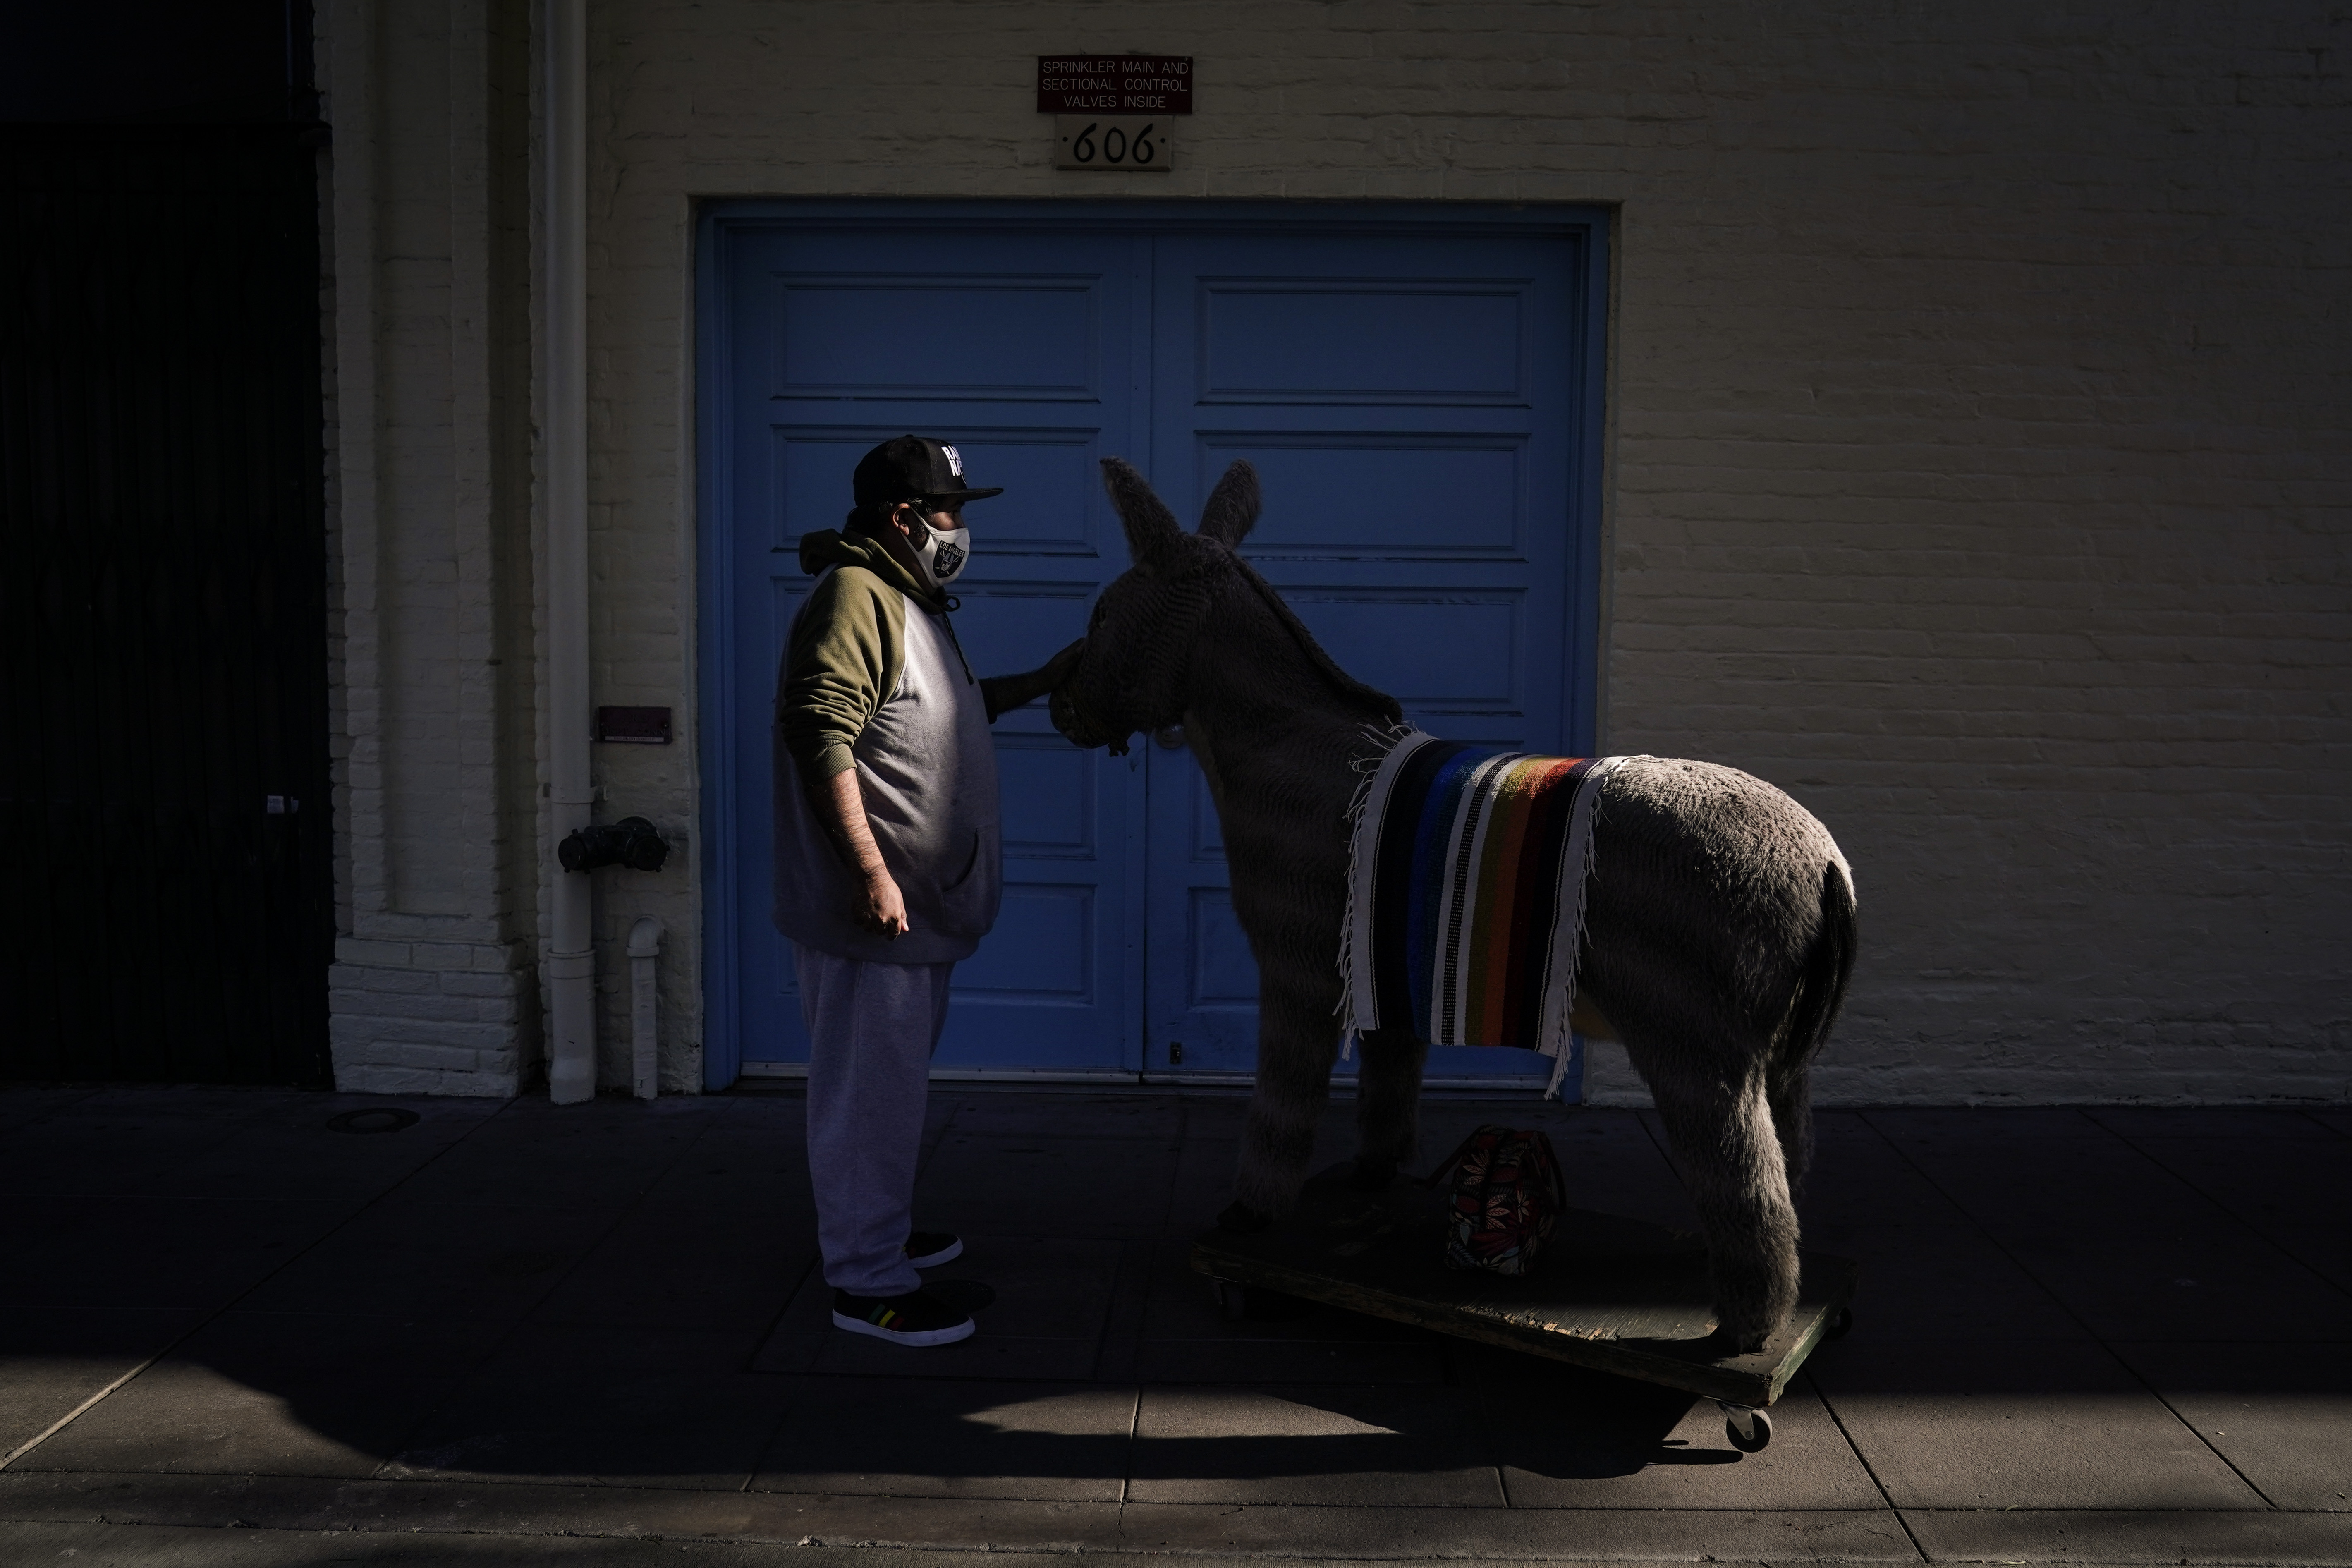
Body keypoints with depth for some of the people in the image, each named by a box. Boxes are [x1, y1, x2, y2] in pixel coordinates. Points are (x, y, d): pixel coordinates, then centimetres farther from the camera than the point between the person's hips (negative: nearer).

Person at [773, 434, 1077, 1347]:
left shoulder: (911, 603, 19)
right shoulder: (855, 596, -15)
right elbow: (820, 734, -24)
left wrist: (1043, 682, 28)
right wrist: (870, 871, -27)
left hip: (916, 906, 11)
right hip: (872, 905, -11)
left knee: (895, 1081, 21)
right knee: (872, 1088, -4)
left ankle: (879, 1231, 35)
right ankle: (868, 1284, 4)